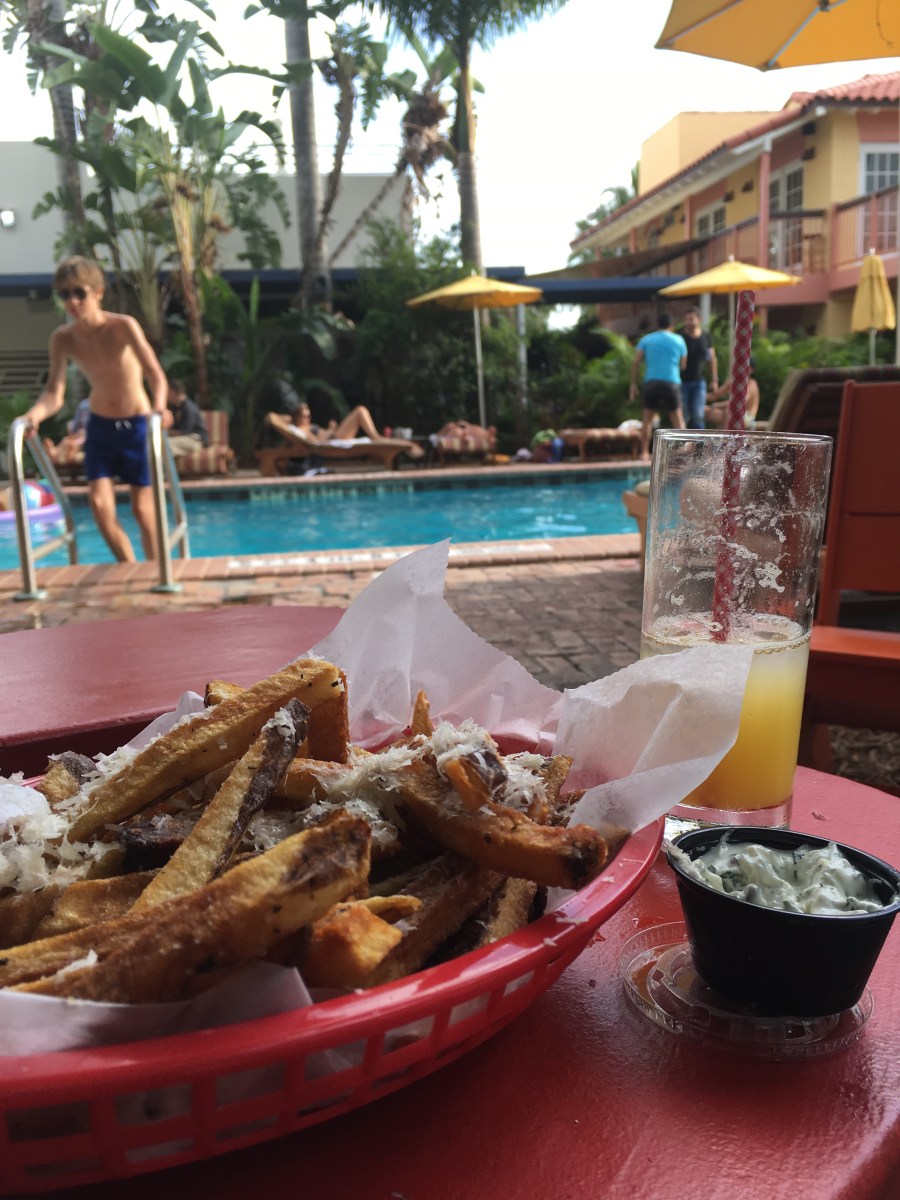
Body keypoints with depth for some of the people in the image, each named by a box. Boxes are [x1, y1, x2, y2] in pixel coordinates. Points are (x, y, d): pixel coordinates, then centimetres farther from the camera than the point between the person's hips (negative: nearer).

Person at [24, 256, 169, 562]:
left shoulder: (123, 326, -20)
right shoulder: (62, 338, -8)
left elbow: (156, 375, -31)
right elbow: (54, 394, -14)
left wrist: (159, 408, -52)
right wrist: (35, 413, -37)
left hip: (137, 425, -3)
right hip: (99, 426, 3)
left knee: (142, 508, 1)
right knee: (99, 504, -6)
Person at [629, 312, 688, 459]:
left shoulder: (646, 339, 10)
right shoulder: (678, 340, 11)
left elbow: (635, 362, 1)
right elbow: (683, 364, 12)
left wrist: (633, 384, 3)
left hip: (651, 382, 0)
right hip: (672, 382, 0)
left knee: (647, 418, 11)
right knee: (677, 417, 11)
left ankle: (644, 452, 3)